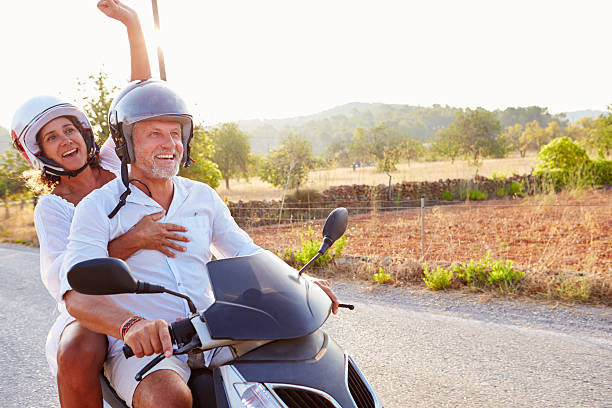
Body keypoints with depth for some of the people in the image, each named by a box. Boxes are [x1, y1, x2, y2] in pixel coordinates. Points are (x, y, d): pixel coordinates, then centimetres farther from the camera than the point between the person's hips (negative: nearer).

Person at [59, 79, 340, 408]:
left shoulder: (202, 197, 12)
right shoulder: (98, 208, -4)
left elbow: (250, 256, 14)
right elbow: (77, 294, -17)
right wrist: (131, 325, -39)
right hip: (139, 349, -4)